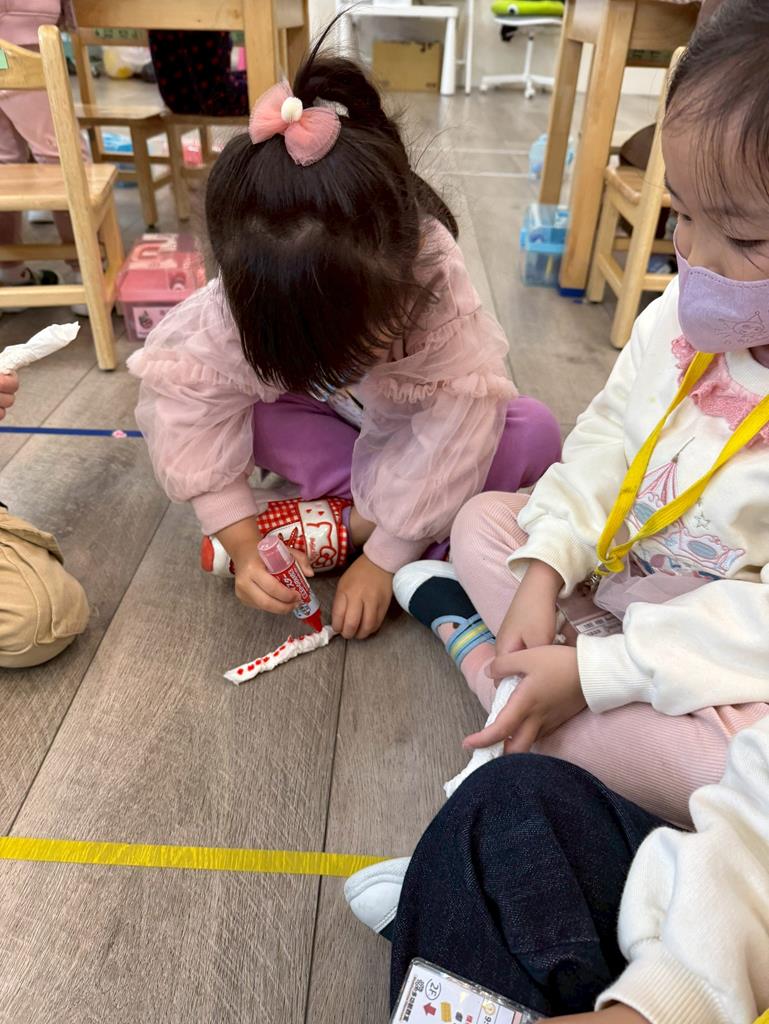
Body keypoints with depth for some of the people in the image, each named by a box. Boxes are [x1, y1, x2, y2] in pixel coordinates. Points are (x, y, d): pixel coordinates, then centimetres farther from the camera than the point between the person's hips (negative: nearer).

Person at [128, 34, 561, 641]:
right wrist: (245, 544, -36)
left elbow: (449, 431, -36)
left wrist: (381, 560, -34)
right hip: (331, 419, 2)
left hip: (418, 426, -1)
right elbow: (193, 418, -28)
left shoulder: (436, 284, -38)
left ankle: (351, 522, -23)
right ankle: (371, 506, -19)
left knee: (536, 436, -27)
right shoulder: (240, 307, -33)